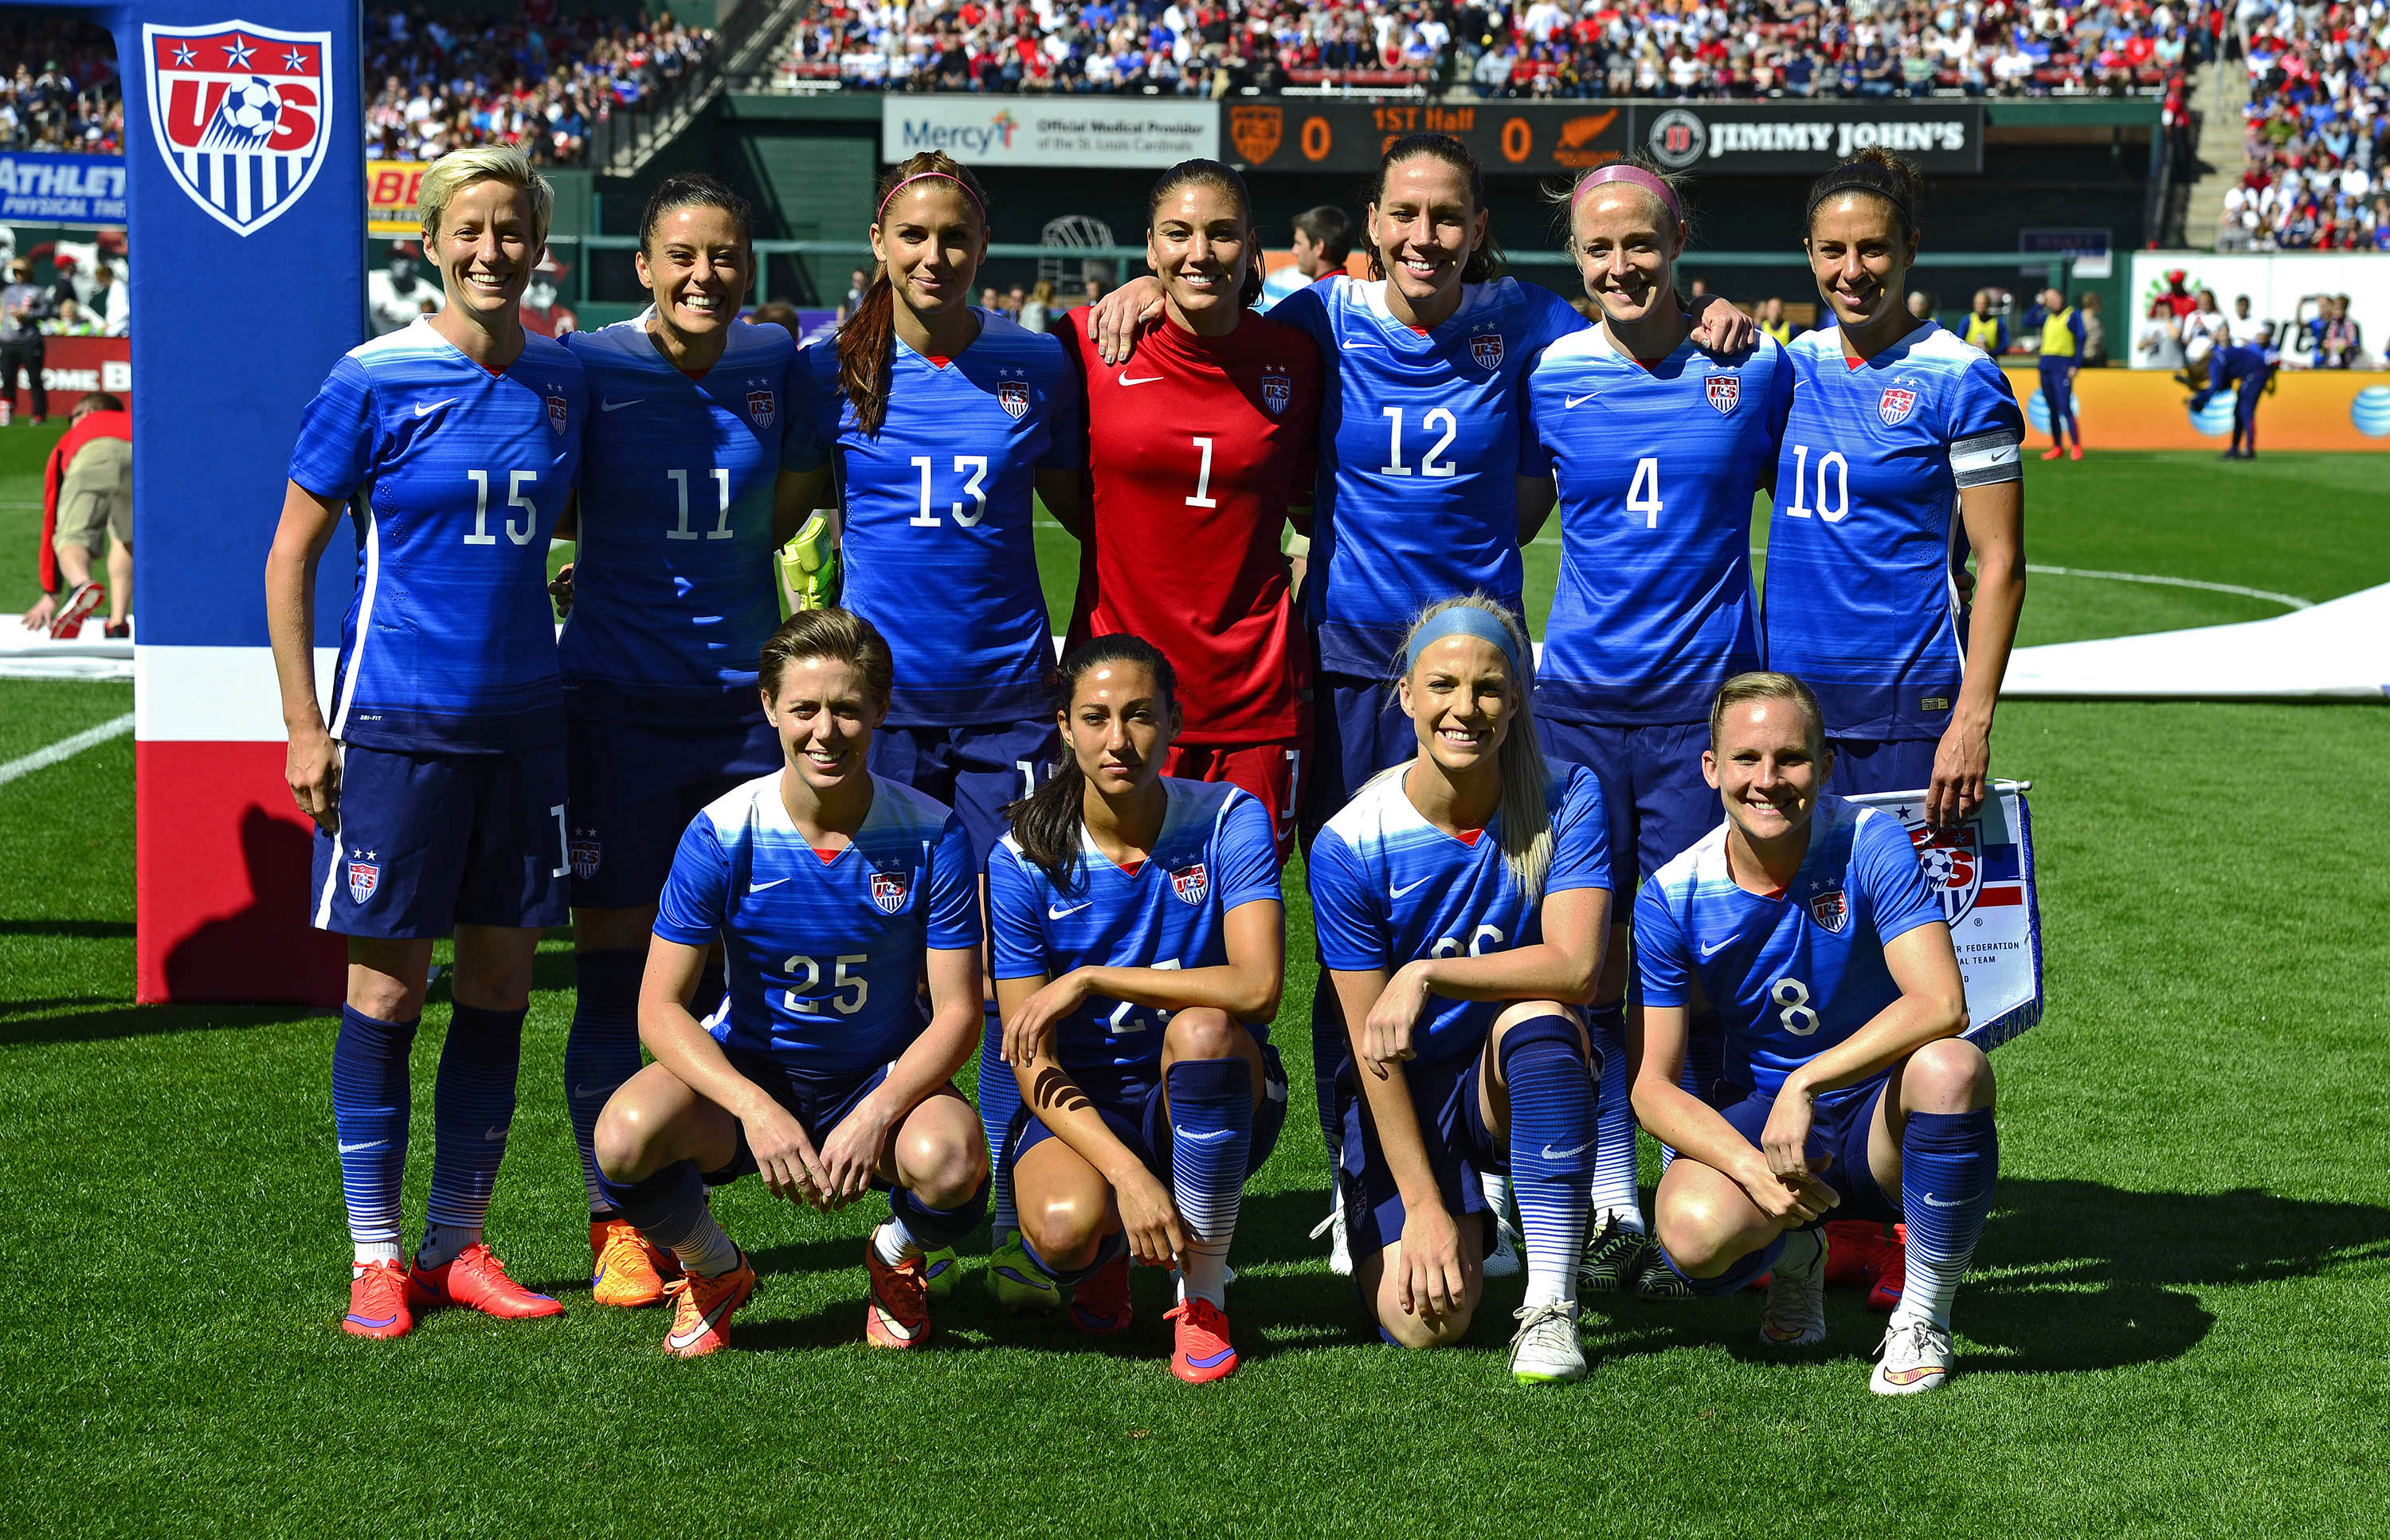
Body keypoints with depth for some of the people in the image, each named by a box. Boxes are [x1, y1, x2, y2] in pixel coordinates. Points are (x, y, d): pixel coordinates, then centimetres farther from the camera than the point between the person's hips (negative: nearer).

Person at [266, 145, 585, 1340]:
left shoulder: (562, 382, 6)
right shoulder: (374, 381, -7)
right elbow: (291, 555, -4)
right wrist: (304, 728, -8)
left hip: (522, 723, 4)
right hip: (397, 724, -4)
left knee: (500, 983, 8)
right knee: (388, 985, 0)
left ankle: (459, 1244, 20)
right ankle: (376, 1258, 12)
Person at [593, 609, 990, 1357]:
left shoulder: (930, 836, -14)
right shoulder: (723, 834, -14)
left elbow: (956, 1012, -12)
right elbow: (660, 1008, -13)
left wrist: (875, 1116, -29)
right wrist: (756, 1109, -29)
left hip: (884, 1077, 0)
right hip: (746, 1072, 0)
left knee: (951, 1159, -35)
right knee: (625, 1136, -31)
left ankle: (897, 1260, 5)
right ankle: (713, 1272, 4)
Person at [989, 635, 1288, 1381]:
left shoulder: (1229, 821, -11)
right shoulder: (1024, 861, -10)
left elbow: (1257, 986, -26)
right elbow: (1031, 1061, -13)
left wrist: (1092, 978, -26)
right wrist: (1128, 1172, -27)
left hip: (1211, 1103, 0)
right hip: (1081, 1104, 0)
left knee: (1201, 1029, -35)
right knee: (1065, 1226, -33)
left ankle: (1203, 1296, -17)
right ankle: (1109, 1253, 10)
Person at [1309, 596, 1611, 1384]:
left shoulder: (1565, 801, -11)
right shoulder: (1351, 845, -15)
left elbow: (1575, 966, -24)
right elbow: (1374, 1047, -13)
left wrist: (1427, 975, -32)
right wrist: (1423, 1205, -18)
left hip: (1517, 1086, 1)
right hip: (1405, 1092, -1)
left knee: (1537, 1016, -35)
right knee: (1421, 1321, -19)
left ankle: (1549, 1305, -28)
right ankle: (1464, 1226, 19)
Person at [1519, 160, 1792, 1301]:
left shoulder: (1751, 371, 1)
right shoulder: (1549, 378, 3)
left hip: (1705, 695, -1)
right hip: (1577, 700, 1)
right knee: (1588, 955, 1)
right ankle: (1611, 1213, 11)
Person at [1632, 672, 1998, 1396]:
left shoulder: (1869, 843, -15)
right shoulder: (1673, 898, -10)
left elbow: (1941, 1005, -27)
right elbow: (1652, 1084, -10)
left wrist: (1806, 1086, -32)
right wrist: (1752, 1167, -26)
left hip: (1883, 1118, -1)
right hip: (1754, 1116, 1)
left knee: (1951, 1067, -36)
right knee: (1696, 1232, -32)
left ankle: (1922, 1320, -14)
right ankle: (1793, 1254, 9)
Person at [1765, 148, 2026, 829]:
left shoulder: (1960, 380, -7)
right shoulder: (1793, 364, 8)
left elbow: (2000, 564, -9)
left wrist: (1973, 721, -18)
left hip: (1911, 705, -5)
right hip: (1790, 694, 5)